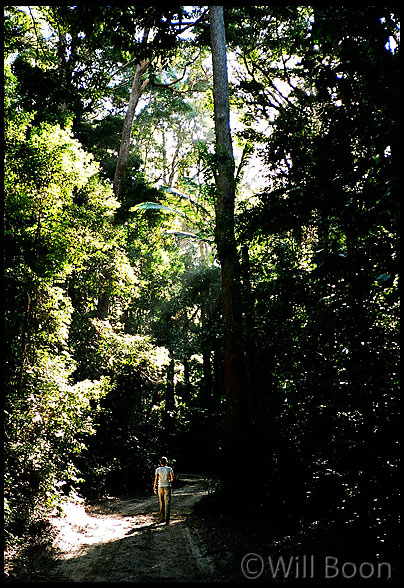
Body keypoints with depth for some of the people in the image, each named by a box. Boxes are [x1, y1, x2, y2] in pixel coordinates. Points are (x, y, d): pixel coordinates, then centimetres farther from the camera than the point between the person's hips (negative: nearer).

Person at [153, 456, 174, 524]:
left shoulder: (157, 469, -1)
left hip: (160, 487, 2)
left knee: (161, 504, 14)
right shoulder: (169, 469, -4)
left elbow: (156, 479, -4)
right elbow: (172, 478, -6)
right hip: (167, 487, -2)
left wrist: (154, 488, 2)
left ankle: (161, 519, 20)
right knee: (167, 503, -2)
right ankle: (167, 520, -9)